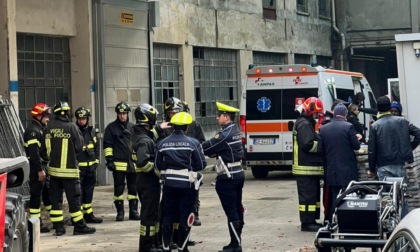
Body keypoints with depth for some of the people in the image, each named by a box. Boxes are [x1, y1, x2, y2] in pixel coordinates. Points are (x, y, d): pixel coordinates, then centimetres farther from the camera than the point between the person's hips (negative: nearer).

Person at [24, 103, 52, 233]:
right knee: (36, 195, -5)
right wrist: (39, 170, -23)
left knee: (49, 193, 15)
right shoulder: (32, 131, -15)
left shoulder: (41, 129, 17)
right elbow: (34, 153, -22)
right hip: (36, 168, -10)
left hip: (43, 167, 10)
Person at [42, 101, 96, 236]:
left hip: (53, 168, 4)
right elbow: (79, 147, -8)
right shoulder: (71, 127, -14)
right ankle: (79, 226, 6)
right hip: (69, 169, -4)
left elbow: (44, 148, 6)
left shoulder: (49, 128, -1)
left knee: (56, 199, 9)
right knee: (74, 199, 2)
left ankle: (58, 227, 11)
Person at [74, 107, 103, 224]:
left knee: (89, 190, 14)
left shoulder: (92, 131, 11)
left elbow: (96, 147, 19)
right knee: (77, 191, -7)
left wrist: (96, 161, 11)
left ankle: (88, 214, 25)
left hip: (90, 166, 6)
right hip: (77, 166, -6)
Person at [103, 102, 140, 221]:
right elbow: (107, 144, -1)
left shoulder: (133, 127, 13)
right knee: (119, 188, 0)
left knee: (133, 188, 7)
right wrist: (109, 160, -9)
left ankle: (133, 211, 14)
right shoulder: (111, 127, 2)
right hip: (118, 163, -3)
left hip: (132, 163, 3)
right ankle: (120, 212, 7)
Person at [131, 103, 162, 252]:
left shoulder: (138, 135, 9)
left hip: (144, 179, 10)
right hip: (148, 180, -10)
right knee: (149, 213, -2)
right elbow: (142, 162, -32)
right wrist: (157, 170, -18)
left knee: (152, 212, 20)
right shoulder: (144, 140, -22)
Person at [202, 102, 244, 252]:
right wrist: (212, 152, -2)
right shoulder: (235, 131, 11)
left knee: (230, 212, -5)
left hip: (227, 178, -10)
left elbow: (206, 148, -14)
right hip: (238, 175, 10)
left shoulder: (225, 134, -19)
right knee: (237, 209, 13)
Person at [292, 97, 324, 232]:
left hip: (310, 167, 11)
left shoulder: (307, 123, 20)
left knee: (313, 195, 15)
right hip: (306, 168, -11)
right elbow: (308, 145, -23)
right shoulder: (304, 125, -14)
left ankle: (311, 221, 21)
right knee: (308, 195, -9)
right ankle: (307, 223, -7)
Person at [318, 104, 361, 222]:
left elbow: (320, 150, 3)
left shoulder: (324, 129, 3)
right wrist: (357, 138, 14)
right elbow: (356, 146, -6)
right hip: (348, 170, -4)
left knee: (334, 200, 9)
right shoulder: (348, 127, -9)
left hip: (332, 171, 4)